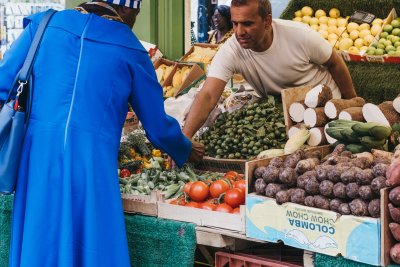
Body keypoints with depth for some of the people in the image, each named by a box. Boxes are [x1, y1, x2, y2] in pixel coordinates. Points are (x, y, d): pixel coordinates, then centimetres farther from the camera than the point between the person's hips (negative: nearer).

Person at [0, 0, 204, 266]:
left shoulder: (44, 23, 10)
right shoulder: (130, 50, 7)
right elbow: (158, 126, 15)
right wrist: (186, 150, 33)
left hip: (36, 154, 3)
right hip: (91, 161, -2)